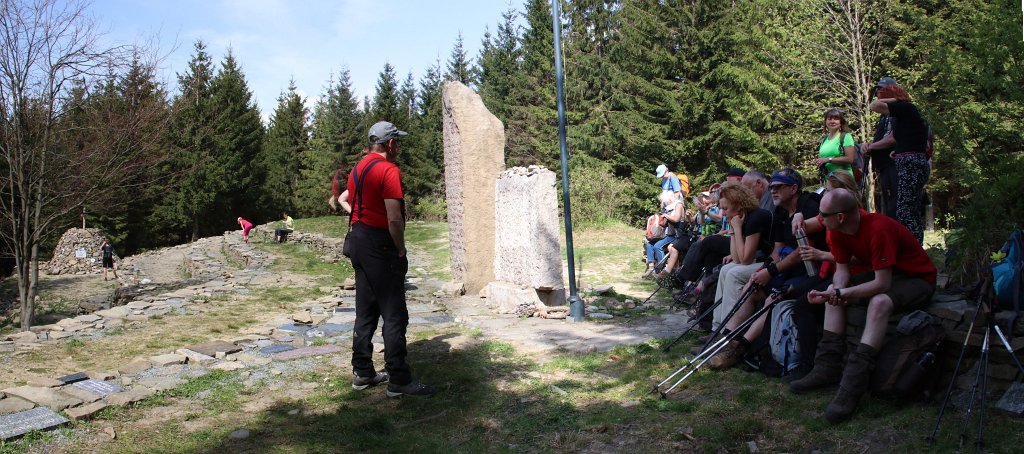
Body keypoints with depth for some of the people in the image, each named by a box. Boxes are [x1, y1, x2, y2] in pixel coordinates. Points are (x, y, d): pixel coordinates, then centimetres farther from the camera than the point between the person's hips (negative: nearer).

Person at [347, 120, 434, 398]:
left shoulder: (358, 169, 14)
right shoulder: (389, 170, -14)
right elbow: (394, 219, -21)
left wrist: (361, 238, 19)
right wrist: (401, 251, -10)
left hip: (359, 240, 10)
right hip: (381, 246, -10)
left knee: (366, 312, 15)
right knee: (394, 315, -5)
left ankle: (362, 373, 22)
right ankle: (399, 381, -2)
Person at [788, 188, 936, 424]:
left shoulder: (879, 229, -32)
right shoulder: (838, 230, -9)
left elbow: (882, 284, -32)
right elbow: (842, 269, -4)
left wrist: (840, 294, -34)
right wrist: (835, 291, -26)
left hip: (918, 278, -9)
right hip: (883, 275, 9)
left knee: (879, 303, -35)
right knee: (833, 292, -5)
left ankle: (852, 386, -36)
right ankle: (828, 367, -7)